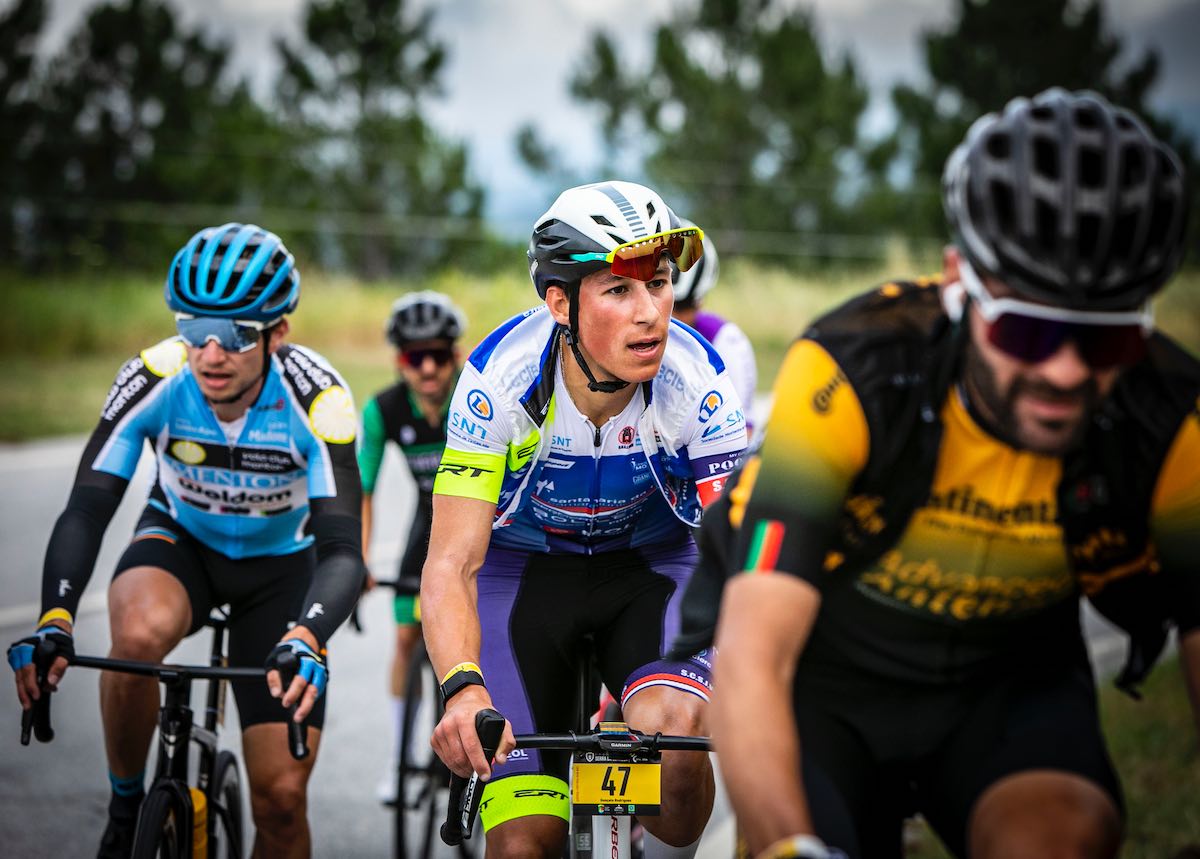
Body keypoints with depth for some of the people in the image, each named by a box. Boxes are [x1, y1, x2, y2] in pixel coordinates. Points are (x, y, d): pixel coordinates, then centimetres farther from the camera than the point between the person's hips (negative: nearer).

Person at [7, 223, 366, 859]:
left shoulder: (316, 398, -31)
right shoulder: (154, 379, -27)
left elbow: (342, 550, -36)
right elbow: (85, 512, -28)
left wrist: (307, 638, -56)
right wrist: (53, 621, -46)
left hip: (280, 565, 0)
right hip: (180, 542, 1)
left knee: (281, 796, -8)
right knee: (139, 635, -36)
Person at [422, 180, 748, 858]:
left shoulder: (697, 386, -27)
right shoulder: (500, 380, -29)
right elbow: (452, 563, -31)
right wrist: (463, 691, -50)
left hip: (651, 566, 1)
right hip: (522, 568, 0)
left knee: (673, 730, -31)